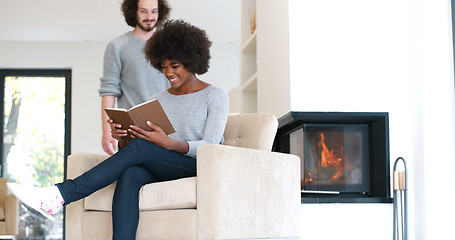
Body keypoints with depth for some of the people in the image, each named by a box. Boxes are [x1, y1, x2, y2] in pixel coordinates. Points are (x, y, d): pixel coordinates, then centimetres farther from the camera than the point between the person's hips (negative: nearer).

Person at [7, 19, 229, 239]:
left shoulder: (215, 96, 2)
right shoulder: (159, 100, 17)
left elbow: (209, 147, -11)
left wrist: (169, 143, -28)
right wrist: (122, 139, -14)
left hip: (201, 171, -5)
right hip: (163, 171, 5)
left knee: (140, 147, -29)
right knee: (130, 175, -32)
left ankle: (61, 194, -33)